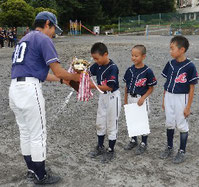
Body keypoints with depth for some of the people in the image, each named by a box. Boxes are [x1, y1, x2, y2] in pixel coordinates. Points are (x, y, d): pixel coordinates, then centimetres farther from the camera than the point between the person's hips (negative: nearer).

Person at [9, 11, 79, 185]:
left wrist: (62, 79, 27)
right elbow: (58, 71, -10)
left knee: (25, 132, 18)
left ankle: (32, 169, 32)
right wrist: (75, 76, 8)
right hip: (30, 89, -9)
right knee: (38, 135, 1)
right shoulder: (43, 39, -4)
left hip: (14, 88, 9)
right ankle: (41, 177, 13)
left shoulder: (25, 39, 24)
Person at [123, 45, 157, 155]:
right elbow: (127, 86, 8)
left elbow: (151, 88, -8)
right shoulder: (130, 70, 0)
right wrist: (125, 100, 9)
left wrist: (143, 98, -19)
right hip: (130, 98, 5)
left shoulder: (147, 71, -14)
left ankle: (143, 144, 23)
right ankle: (133, 141, 35)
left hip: (141, 99, -5)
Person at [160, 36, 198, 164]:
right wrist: (164, 100, 9)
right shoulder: (170, 64, 1)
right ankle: (169, 148, 32)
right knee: (169, 124, 14)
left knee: (182, 125, 6)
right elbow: (167, 83, 8)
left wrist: (188, 106, -11)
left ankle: (182, 151, 22)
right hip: (169, 97, 5)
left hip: (182, 98, -5)